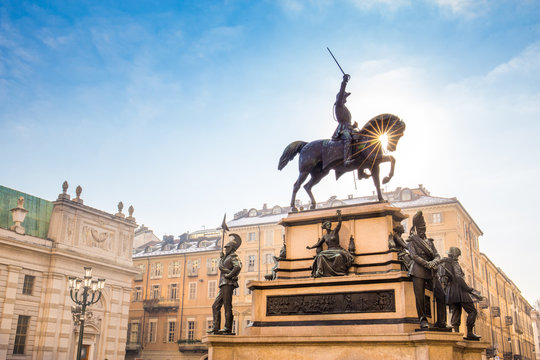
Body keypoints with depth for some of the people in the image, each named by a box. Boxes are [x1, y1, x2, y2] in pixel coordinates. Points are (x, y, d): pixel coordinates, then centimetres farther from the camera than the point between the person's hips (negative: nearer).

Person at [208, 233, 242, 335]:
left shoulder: (233, 256, -1)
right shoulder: (226, 257, 26)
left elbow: (238, 266, -21)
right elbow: (221, 266, 6)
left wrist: (229, 275, -15)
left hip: (228, 284, -10)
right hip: (223, 285, 10)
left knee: (227, 306, -10)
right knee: (215, 306, 8)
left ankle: (228, 329, -9)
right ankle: (216, 328, 8)